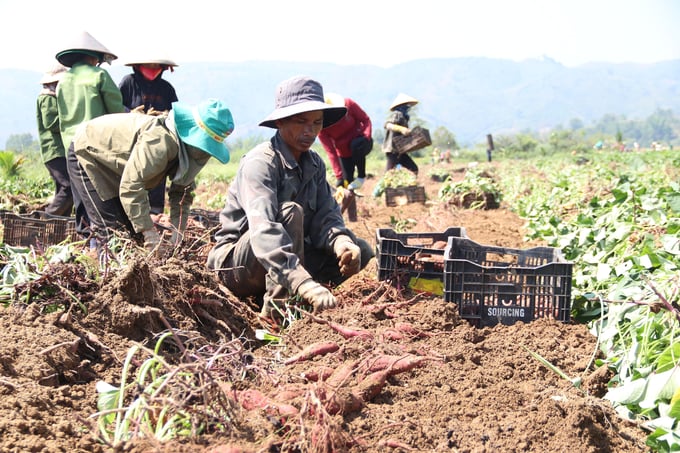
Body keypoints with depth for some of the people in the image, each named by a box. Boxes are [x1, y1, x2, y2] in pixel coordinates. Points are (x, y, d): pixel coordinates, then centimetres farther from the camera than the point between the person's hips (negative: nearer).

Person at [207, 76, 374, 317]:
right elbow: (263, 230, -38)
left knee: (360, 251, -8)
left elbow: (326, 216, -6)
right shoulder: (260, 163, -22)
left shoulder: (314, 164, 4)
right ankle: (277, 308, -29)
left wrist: (340, 241, -32)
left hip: (289, 256, 7)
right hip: (235, 262, -7)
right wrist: (305, 284, -51)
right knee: (291, 212, -32)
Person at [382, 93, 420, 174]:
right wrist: (401, 129, -33)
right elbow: (388, 125, -24)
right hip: (393, 149, -10)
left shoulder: (403, 117, 19)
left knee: (414, 169, 6)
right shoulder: (397, 114, -8)